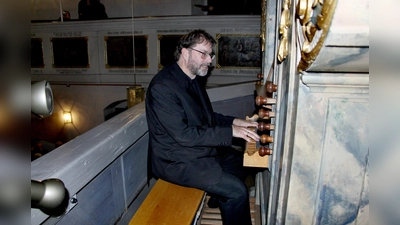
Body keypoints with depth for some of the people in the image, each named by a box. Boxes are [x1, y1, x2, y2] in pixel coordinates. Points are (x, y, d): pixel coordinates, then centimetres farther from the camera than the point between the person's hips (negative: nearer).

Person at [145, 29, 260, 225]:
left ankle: (220, 199, 35)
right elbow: (183, 134, -28)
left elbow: (207, 117, 15)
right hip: (176, 161, -9)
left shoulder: (192, 80, 6)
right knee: (237, 191, -16)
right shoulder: (163, 86, -23)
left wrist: (234, 121, 0)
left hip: (201, 150, 10)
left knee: (242, 161, 18)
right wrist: (230, 132, -26)